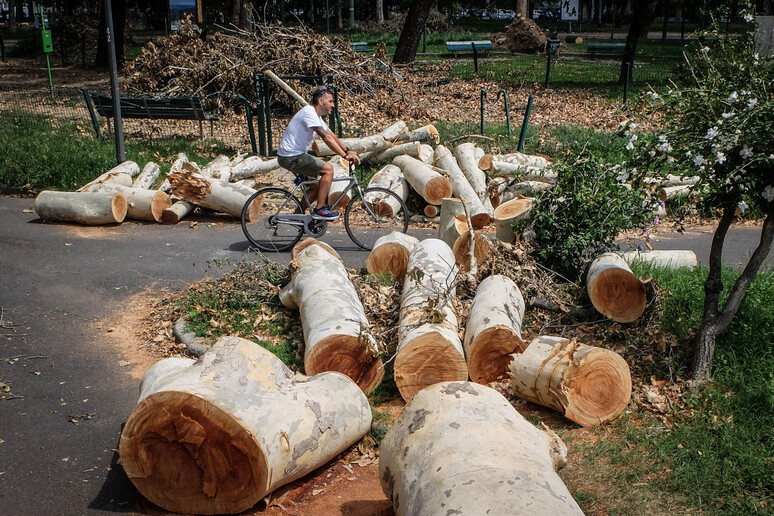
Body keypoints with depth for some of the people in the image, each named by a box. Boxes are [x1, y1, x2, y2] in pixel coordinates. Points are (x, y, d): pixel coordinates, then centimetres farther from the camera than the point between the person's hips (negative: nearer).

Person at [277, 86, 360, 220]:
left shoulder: (316, 116, 14)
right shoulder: (309, 112, -19)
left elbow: (332, 135, 18)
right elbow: (326, 138, -26)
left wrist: (347, 151, 7)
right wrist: (345, 155, -26)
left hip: (297, 155, 11)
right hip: (291, 157, -11)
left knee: (316, 187, 14)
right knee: (328, 169, -14)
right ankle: (320, 209, -9)